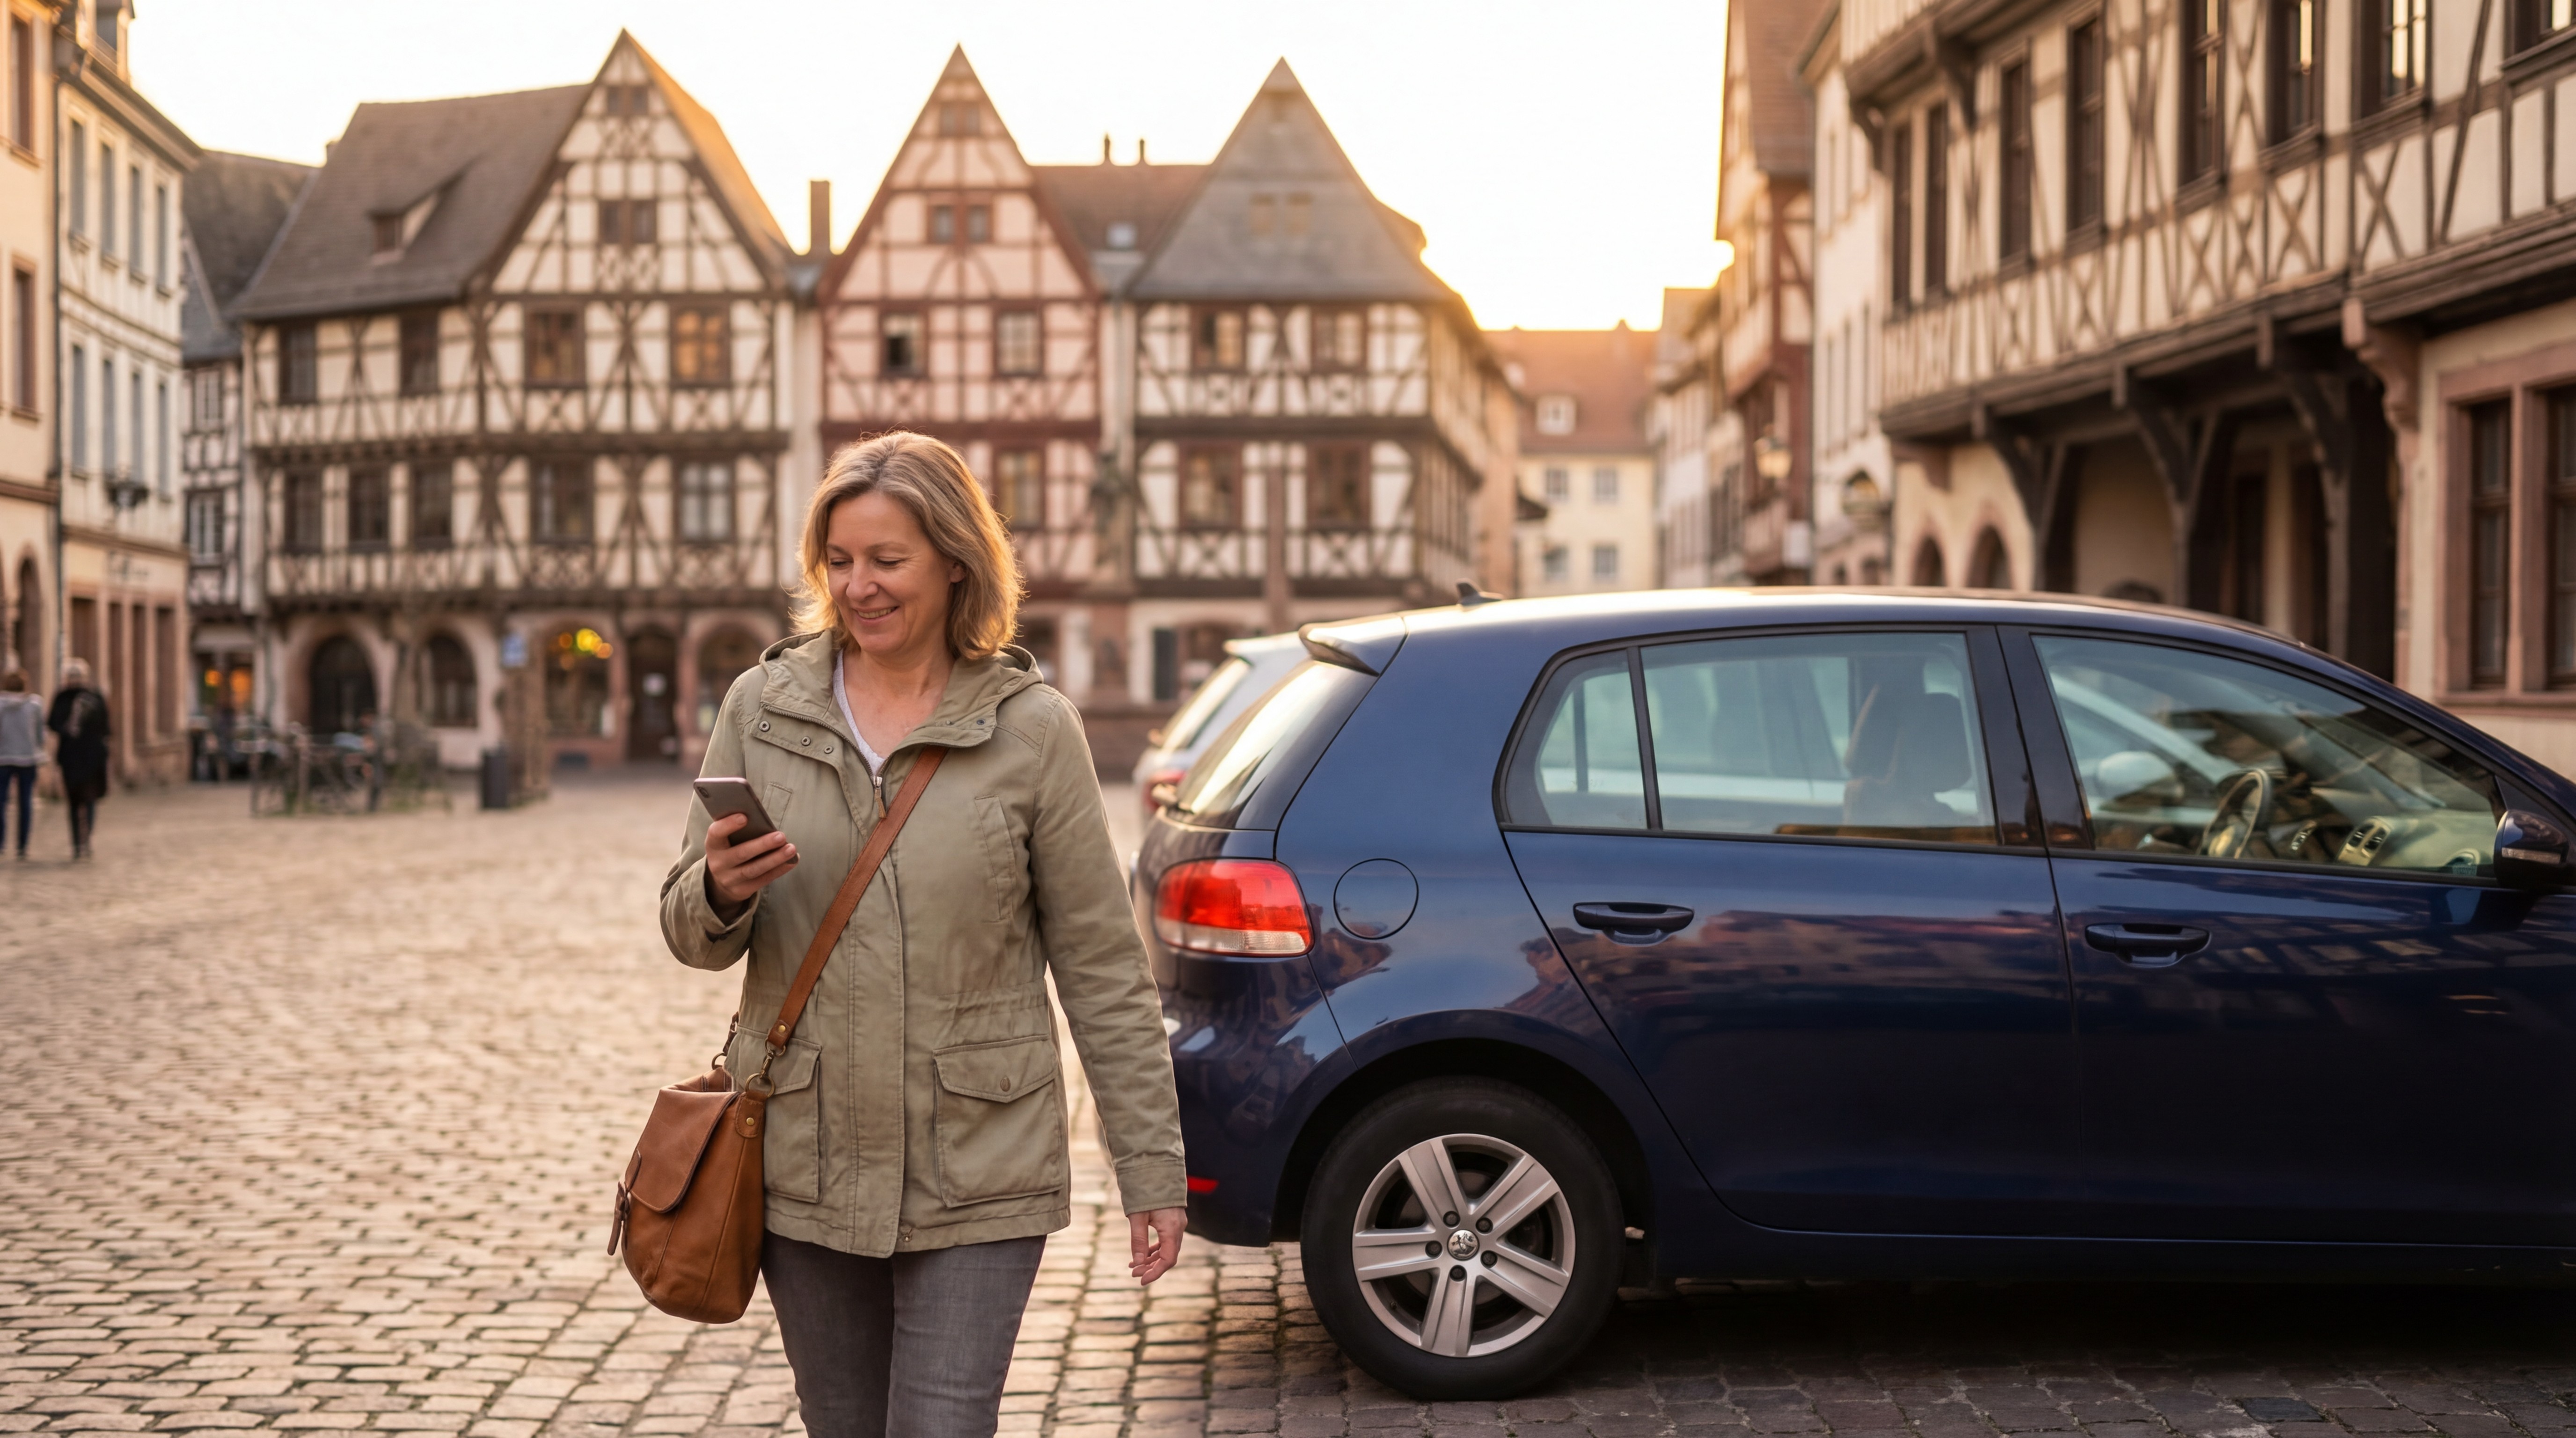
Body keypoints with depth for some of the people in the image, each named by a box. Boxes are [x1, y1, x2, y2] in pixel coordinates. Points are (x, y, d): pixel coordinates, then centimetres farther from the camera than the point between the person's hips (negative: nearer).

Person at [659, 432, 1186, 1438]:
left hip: (976, 1178, -3)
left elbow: (1101, 968, -1)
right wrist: (722, 893, -18)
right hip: (804, 1167, 3)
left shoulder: (1031, 729, -4)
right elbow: (691, 935, 7)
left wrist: (1153, 1171, -3)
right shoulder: (764, 705, 3)